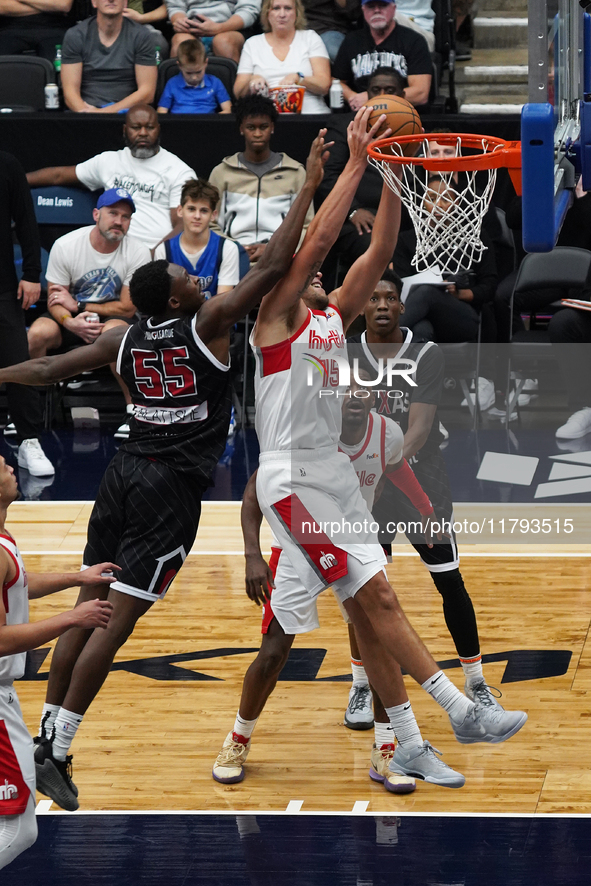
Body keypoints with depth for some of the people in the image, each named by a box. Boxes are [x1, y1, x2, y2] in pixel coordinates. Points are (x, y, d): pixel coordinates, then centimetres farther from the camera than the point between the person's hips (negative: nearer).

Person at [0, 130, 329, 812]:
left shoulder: (125, 340, 7)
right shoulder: (207, 323, -8)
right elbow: (272, 266, -13)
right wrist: (308, 188, -9)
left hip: (124, 474, 6)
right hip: (172, 486, -6)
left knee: (89, 611, 13)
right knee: (116, 622, -7)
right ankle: (57, 751, -9)